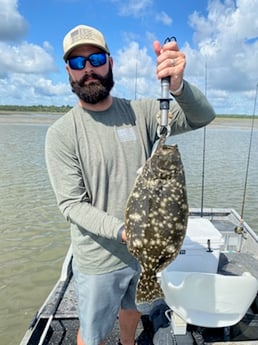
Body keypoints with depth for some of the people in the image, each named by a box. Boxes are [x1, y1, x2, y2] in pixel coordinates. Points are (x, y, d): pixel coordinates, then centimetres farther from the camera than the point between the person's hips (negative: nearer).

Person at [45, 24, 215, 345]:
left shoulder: (141, 112, -6)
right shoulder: (61, 133, -14)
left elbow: (203, 116, -13)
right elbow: (71, 205, -17)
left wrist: (178, 86, -34)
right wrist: (122, 231, -31)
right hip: (99, 261, -3)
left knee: (132, 310, 32)